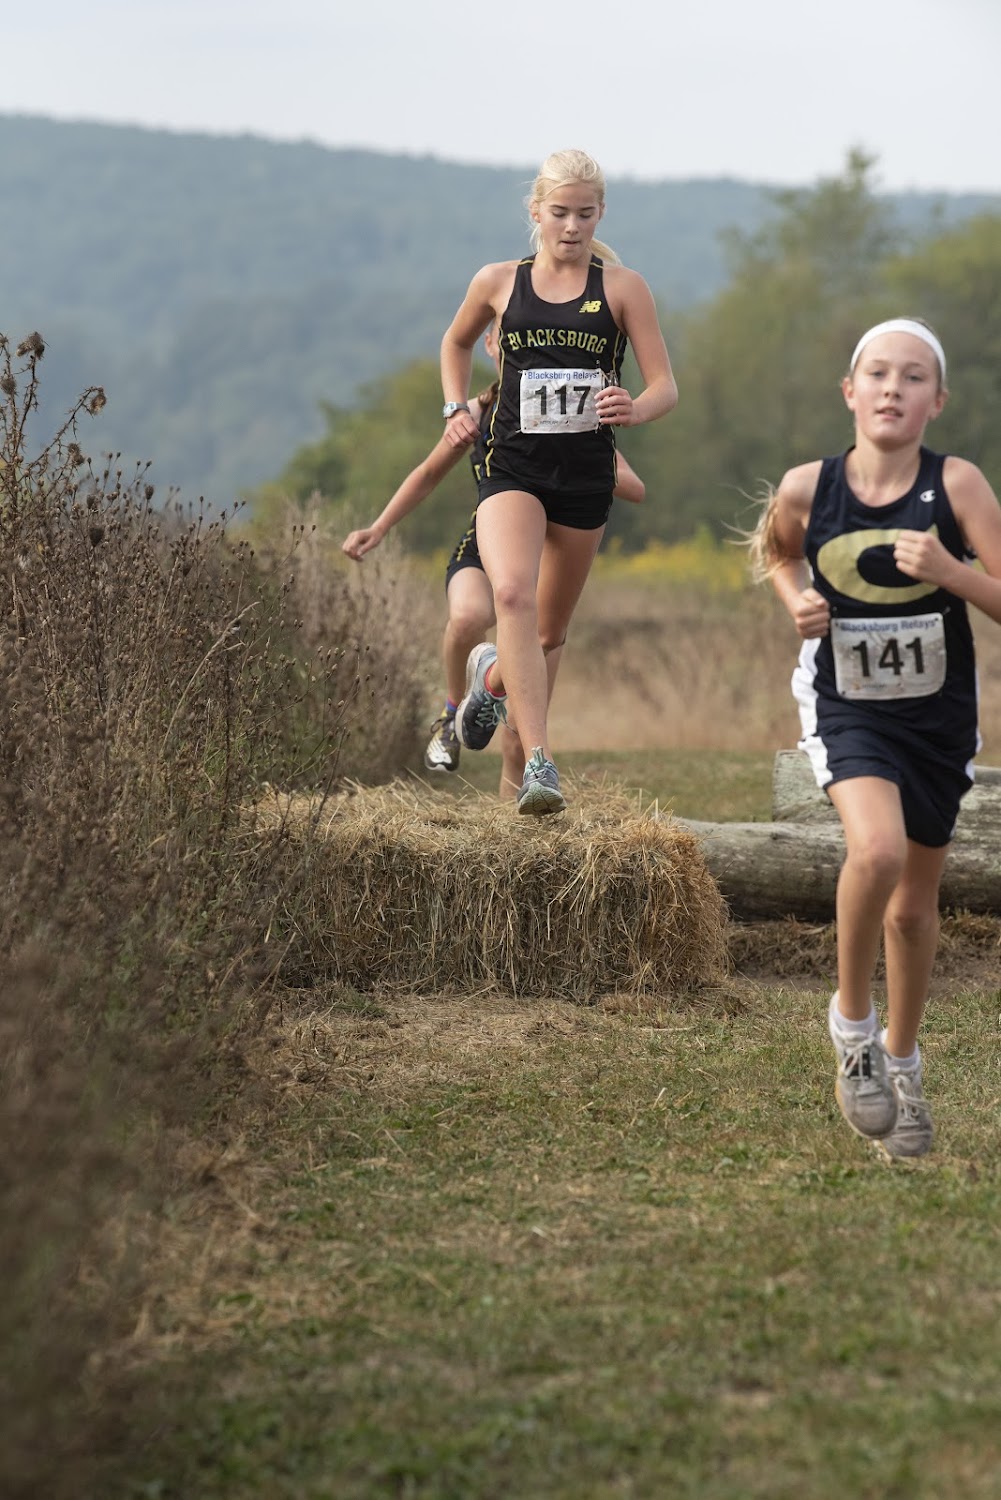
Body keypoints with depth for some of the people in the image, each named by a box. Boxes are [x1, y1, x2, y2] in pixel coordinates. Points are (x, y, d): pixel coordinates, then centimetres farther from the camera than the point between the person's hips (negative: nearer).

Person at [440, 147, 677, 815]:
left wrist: (636, 409, -25)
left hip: (586, 475, 1)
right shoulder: (499, 282, 5)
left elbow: (666, 386, -3)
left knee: (551, 632, 13)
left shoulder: (623, 288, 1)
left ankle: (493, 676, 49)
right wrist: (456, 409, 10)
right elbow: (457, 342, 26)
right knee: (513, 593, -28)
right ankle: (540, 761, -32)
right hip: (512, 466, -1)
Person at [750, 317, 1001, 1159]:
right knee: (876, 851, -28)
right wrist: (797, 601, -7)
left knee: (914, 907, 14)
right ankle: (853, 1021, -3)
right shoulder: (808, 489, -11)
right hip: (847, 707, -1)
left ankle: (902, 1059, 39)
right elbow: (775, 551, 12)